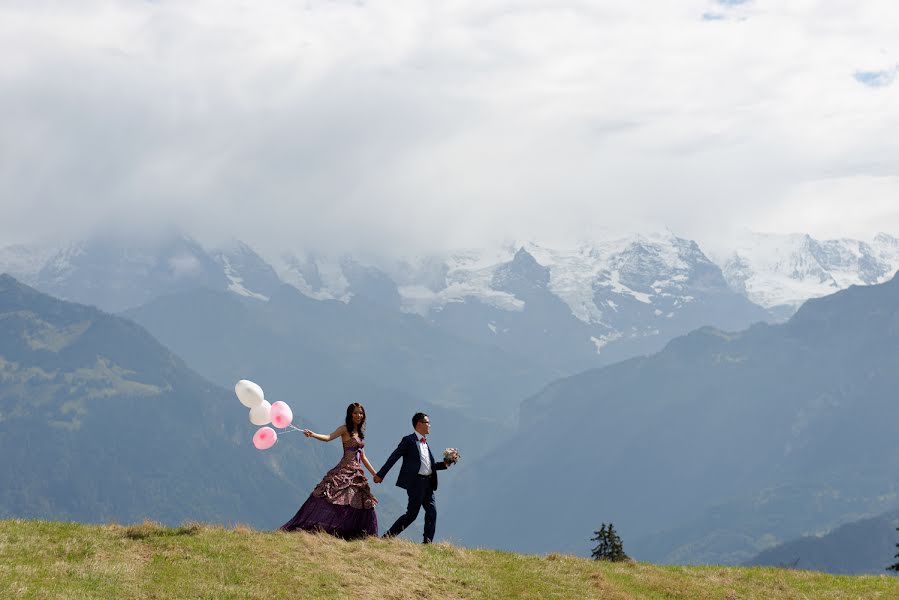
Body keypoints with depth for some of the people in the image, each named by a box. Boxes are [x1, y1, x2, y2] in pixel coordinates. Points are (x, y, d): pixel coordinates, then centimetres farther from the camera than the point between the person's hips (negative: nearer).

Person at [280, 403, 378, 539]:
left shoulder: (360, 433, 18)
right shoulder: (345, 429, -2)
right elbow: (328, 437, -20)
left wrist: (374, 473, 24)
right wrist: (312, 435, -38)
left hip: (357, 473, 7)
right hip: (345, 470, -7)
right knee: (328, 497, -18)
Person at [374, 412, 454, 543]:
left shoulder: (425, 443, 20)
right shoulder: (409, 440, -5)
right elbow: (393, 458, -7)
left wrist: (444, 464, 7)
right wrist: (380, 475, -8)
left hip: (428, 483, 8)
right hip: (415, 482, -8)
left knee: (432, 511, -1)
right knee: (412, 513, -6)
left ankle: (427, 542, 2)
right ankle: (389, 535, 4)